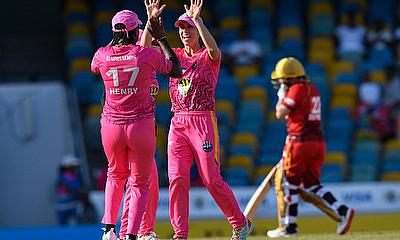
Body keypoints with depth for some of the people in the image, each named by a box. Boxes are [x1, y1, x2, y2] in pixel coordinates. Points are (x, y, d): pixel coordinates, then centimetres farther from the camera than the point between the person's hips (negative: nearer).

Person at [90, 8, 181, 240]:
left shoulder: (103, 55, -2)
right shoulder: (147, 54, -8)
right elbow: (176, 70, 7)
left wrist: (116, 41, 27)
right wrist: (162, 39, 11)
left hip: (111, 127, 2)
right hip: (141, 126, -2)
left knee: (116, 175, 26)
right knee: (140, 183, 9)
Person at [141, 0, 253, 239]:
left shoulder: (208, 57, 1)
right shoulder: (175, 55, 14)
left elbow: (214, 49, -25)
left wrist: (197, 19, -30)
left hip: (203, 121, -4)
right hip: (178, 123, 4)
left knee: (212, 180, -5)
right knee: (177, 178, -6)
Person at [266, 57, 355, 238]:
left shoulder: (297, 89, -12)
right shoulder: (312, 89, 16)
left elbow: (280, 114, -13)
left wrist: (282, 95, 1)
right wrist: (286, 94, 19)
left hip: (299, 141, -8)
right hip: (318, 141, 8)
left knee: (287, 183, 4)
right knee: (311, 184, 13)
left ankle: (288, 227, 7)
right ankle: (342, 211, -4)